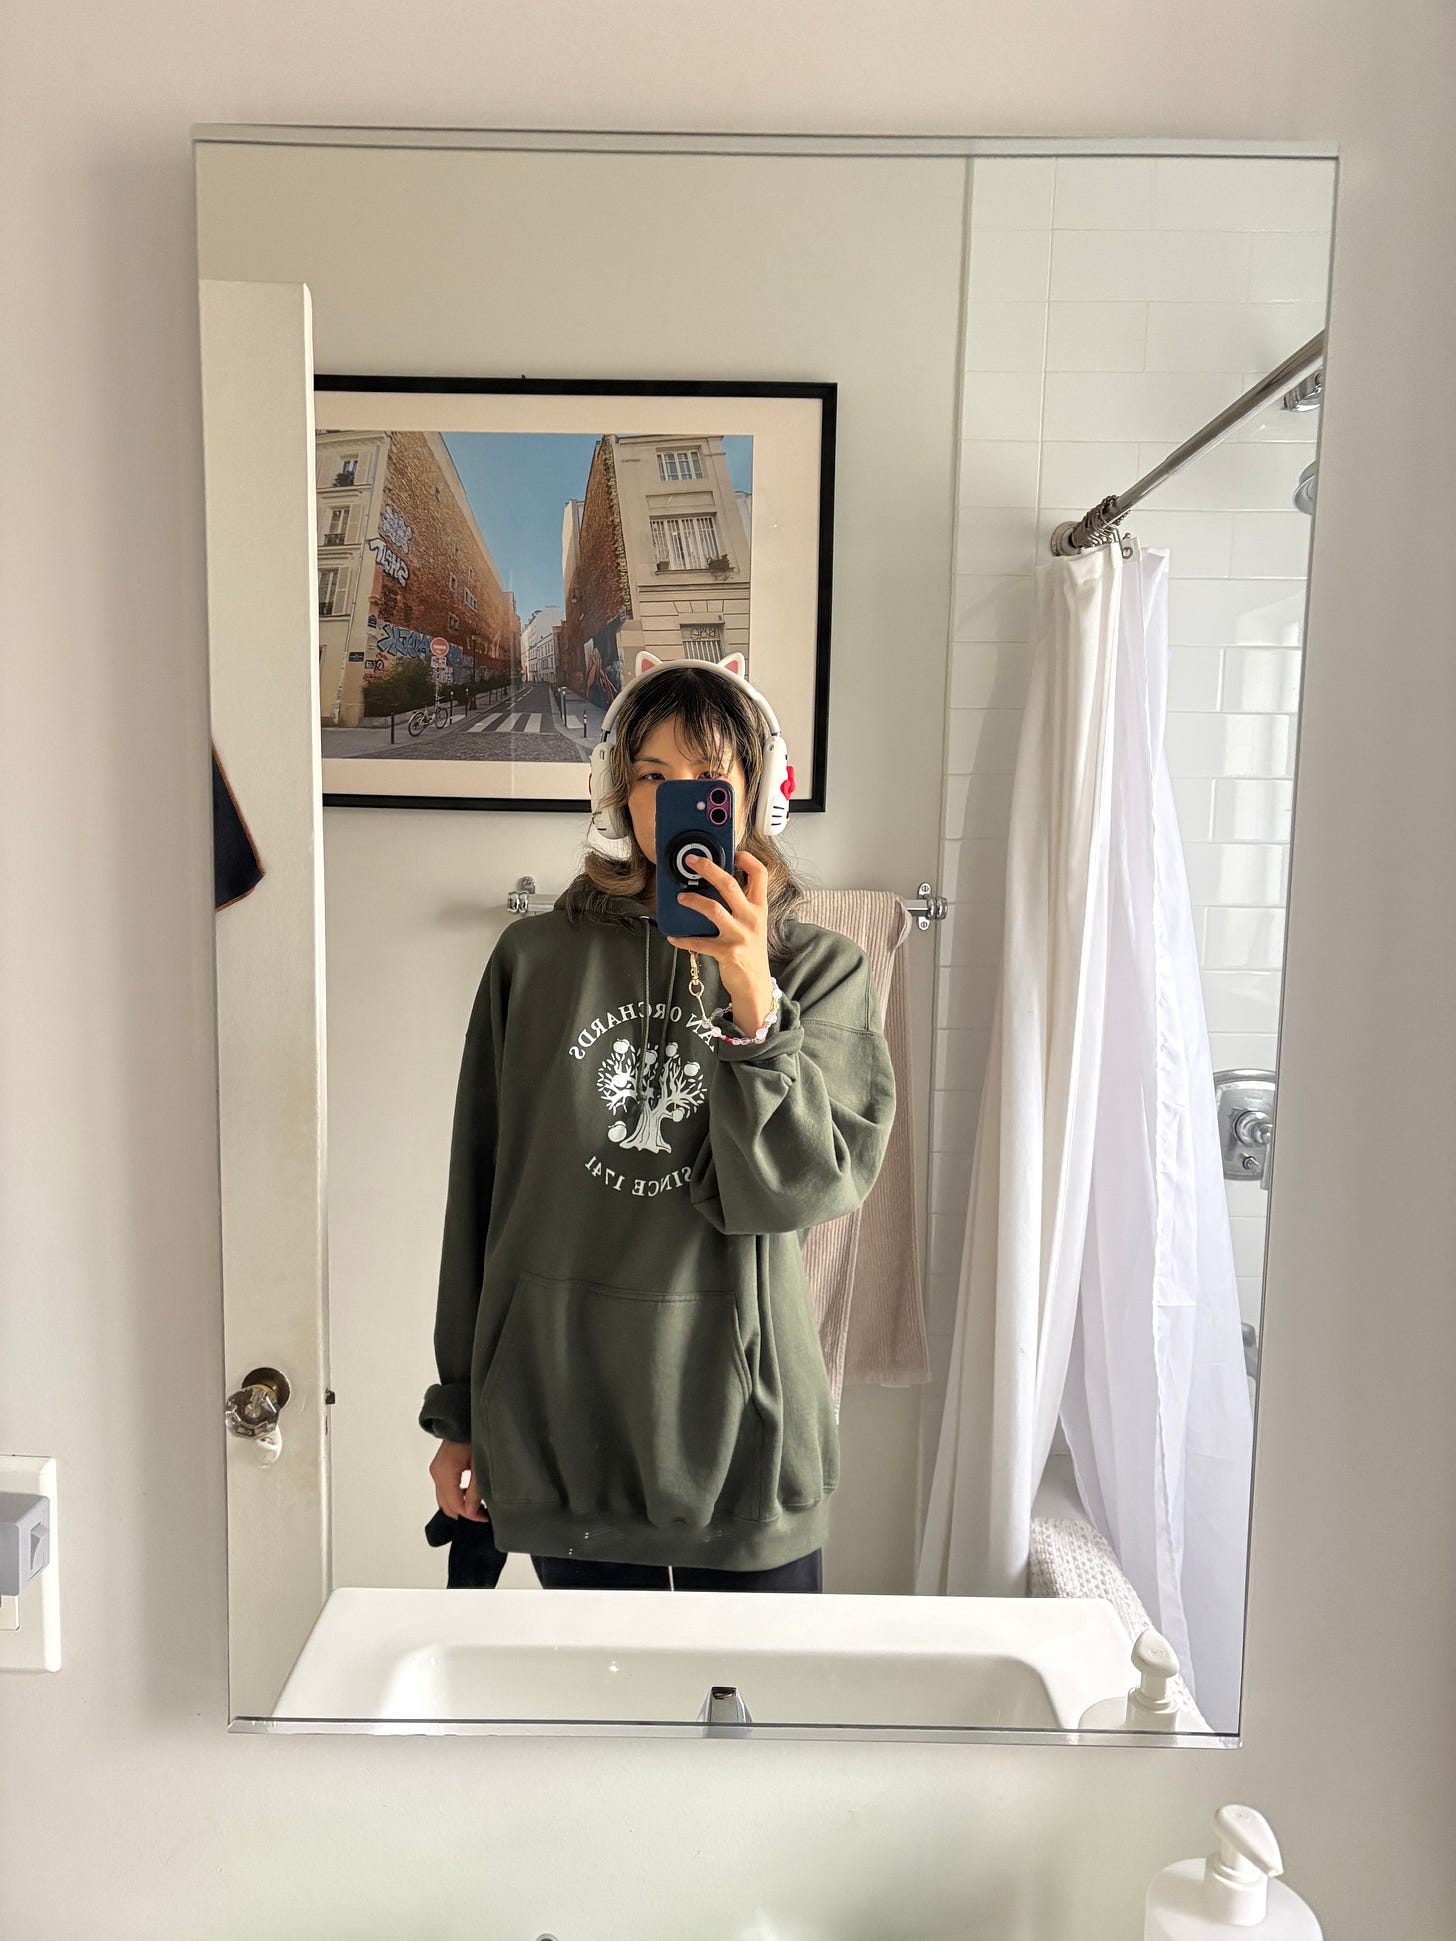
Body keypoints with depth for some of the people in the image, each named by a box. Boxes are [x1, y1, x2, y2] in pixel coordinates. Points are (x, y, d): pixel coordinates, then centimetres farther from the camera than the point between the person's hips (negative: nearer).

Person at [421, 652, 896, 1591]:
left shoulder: (821, 967, -3)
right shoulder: (536, 959, -1)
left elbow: (803, 1188, -13)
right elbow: (480, 1193, 4)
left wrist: (751, 1002, -25)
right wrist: (458, 1412, 8)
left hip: (742, 1418, -1)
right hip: (561, 1421, 1)